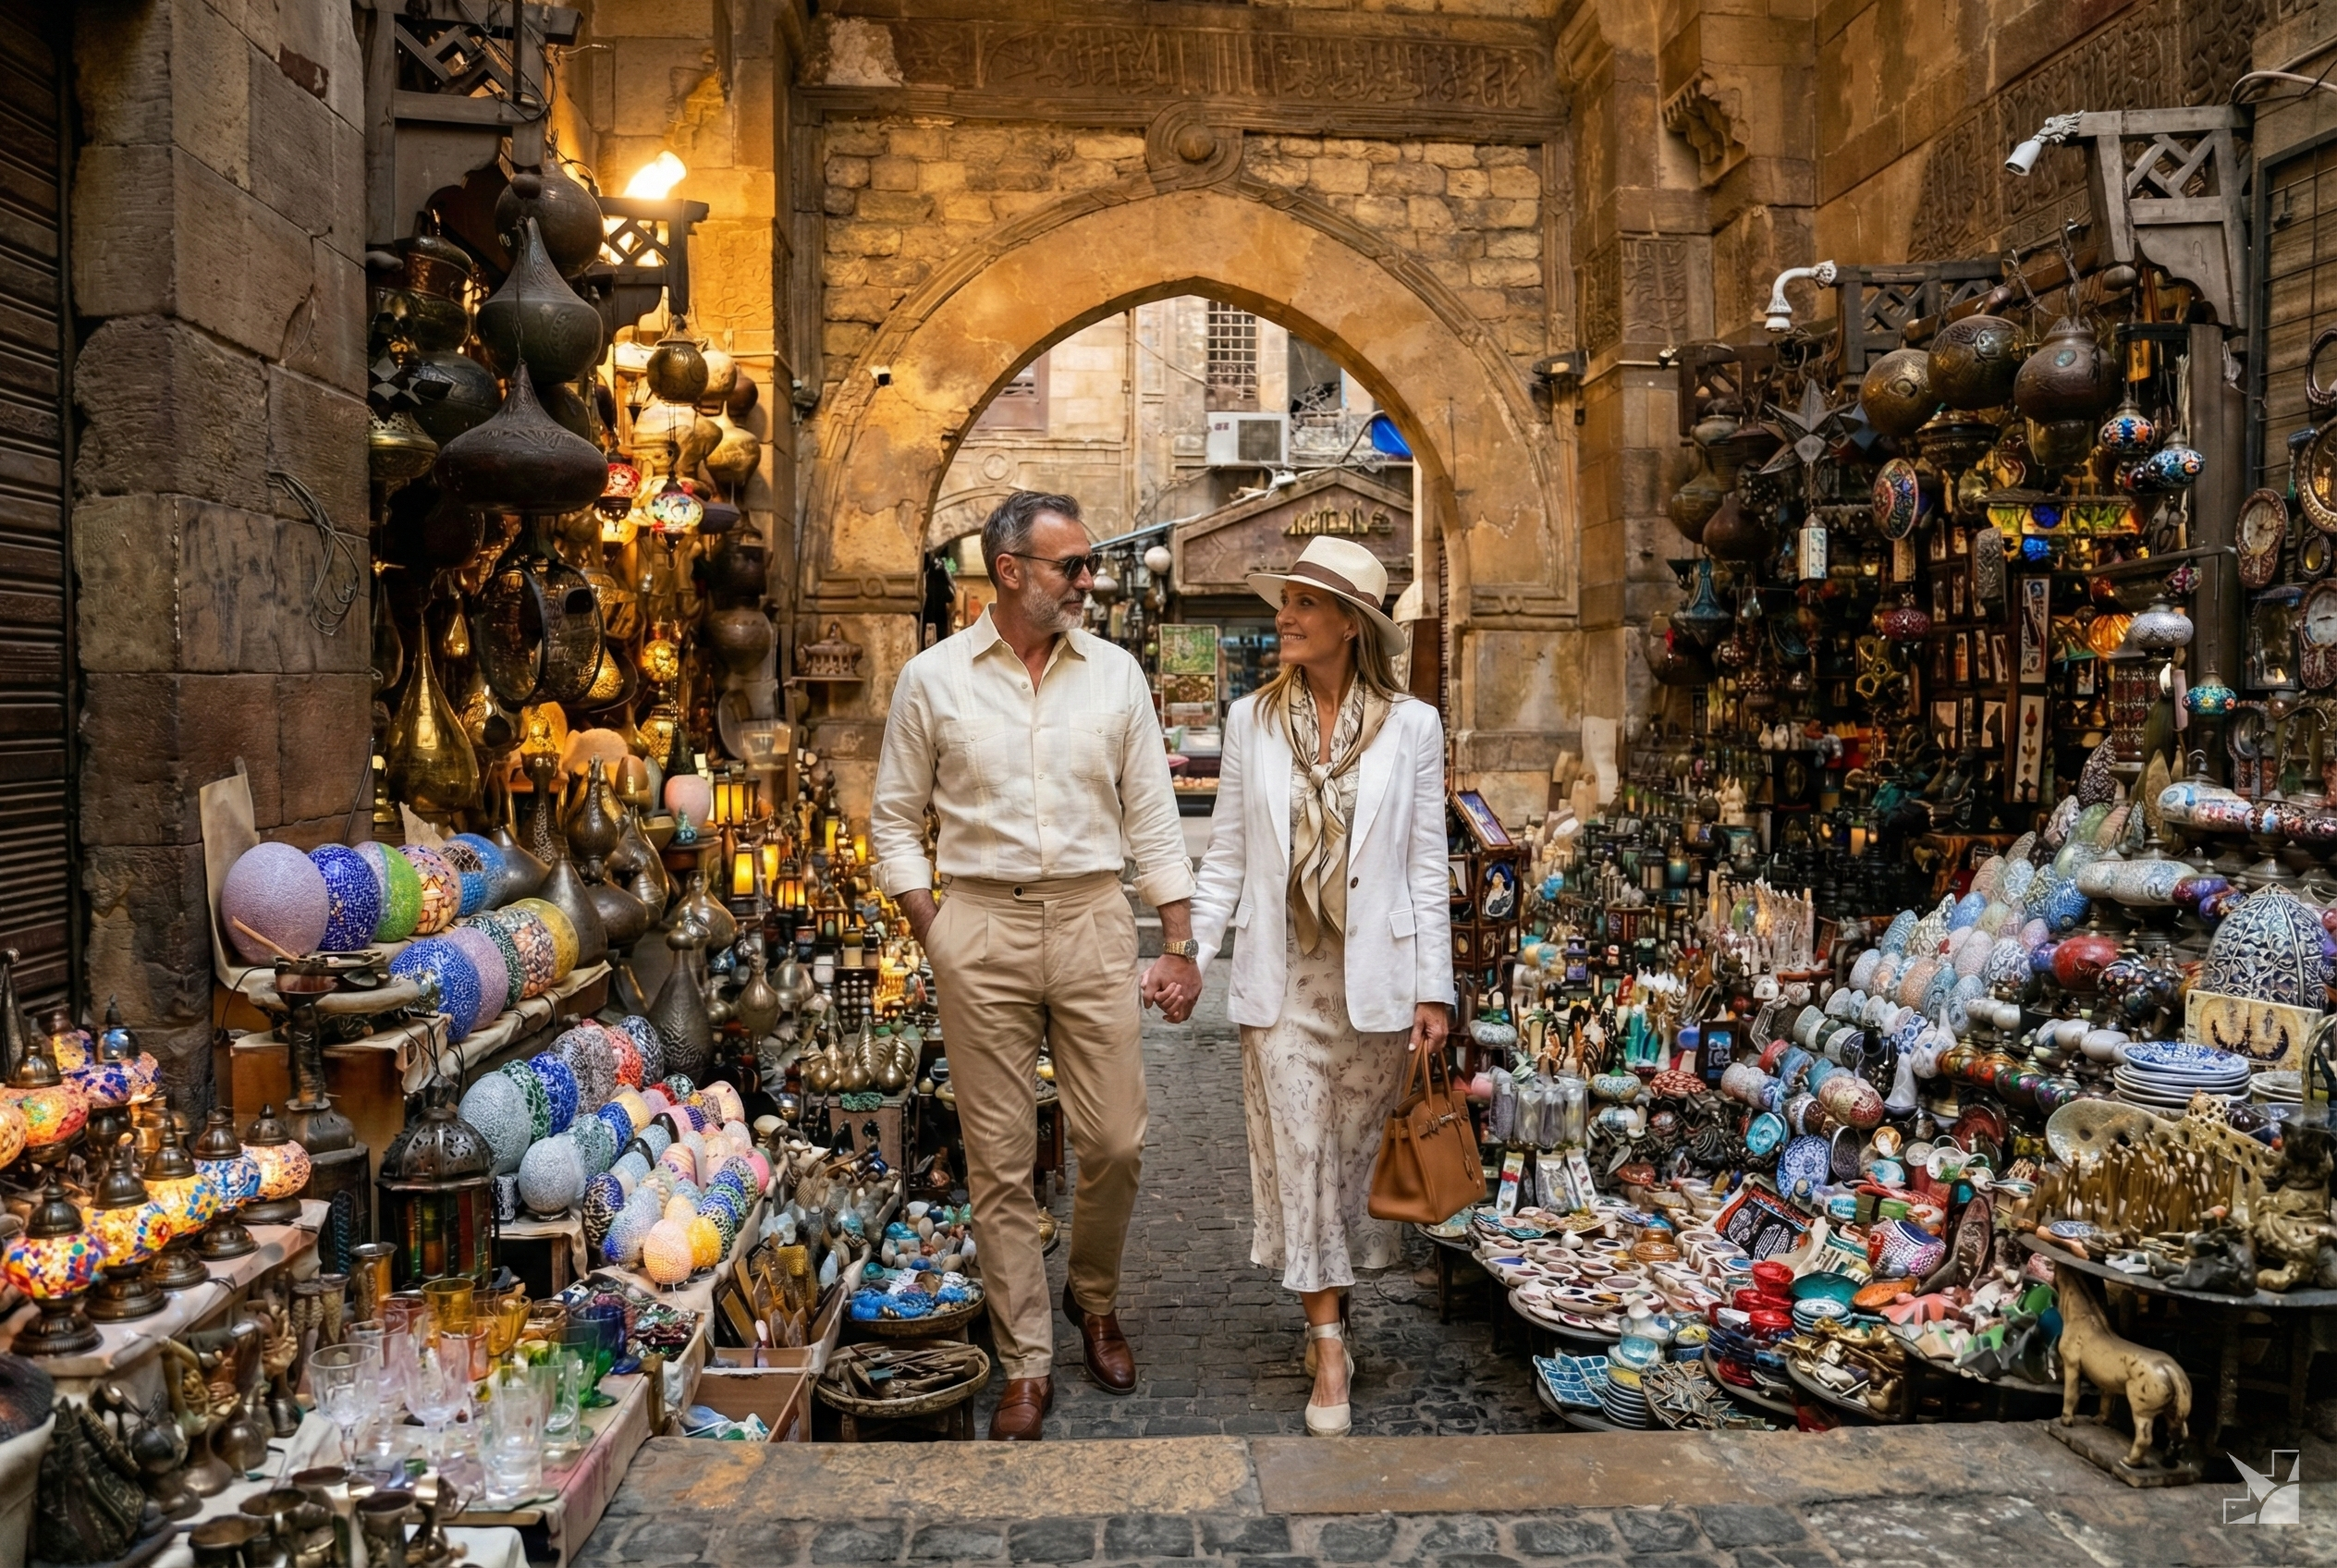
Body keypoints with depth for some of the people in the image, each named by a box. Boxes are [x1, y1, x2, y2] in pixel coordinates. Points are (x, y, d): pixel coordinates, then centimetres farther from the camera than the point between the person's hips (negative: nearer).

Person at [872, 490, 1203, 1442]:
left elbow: (1152, 817, 7)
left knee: (1116, 1145, 3)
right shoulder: (934, 678, 2)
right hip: (983, 924, -1)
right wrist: (932, 933, -3)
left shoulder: (1115, 674, 6)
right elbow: (894, 818, 7)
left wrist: (1180, 944, 3)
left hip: (1092, 918, 1)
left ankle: (1095, 1299, 33)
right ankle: (1026, 1365, 18)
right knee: (1000, 1160, 4)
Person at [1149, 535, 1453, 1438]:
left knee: (1354, 1152, 9)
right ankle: (1329, 1346, 4)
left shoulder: (1411, 727, 1)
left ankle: (1331, 1313, 28)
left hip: (1374, 975, -1)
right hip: (1281, 974, 1)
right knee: (1297, 1152, -2)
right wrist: (1189, 953, -1)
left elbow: (1426, 865, 1)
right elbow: (1227, 854, 7)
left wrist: (1434, 989, -3)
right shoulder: (1251, 721, 6)